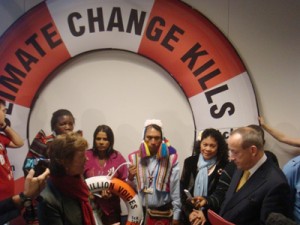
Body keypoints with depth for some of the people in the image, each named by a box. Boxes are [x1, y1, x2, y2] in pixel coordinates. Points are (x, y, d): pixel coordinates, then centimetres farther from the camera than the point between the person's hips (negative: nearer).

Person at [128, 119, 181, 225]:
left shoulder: (170, 158, -6)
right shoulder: (135, 158, -1)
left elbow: (175, 188, -4)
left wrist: (176, 214, -2)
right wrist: (130, 177, -16)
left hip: (163, 211, -2)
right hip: (140, 211, 2)